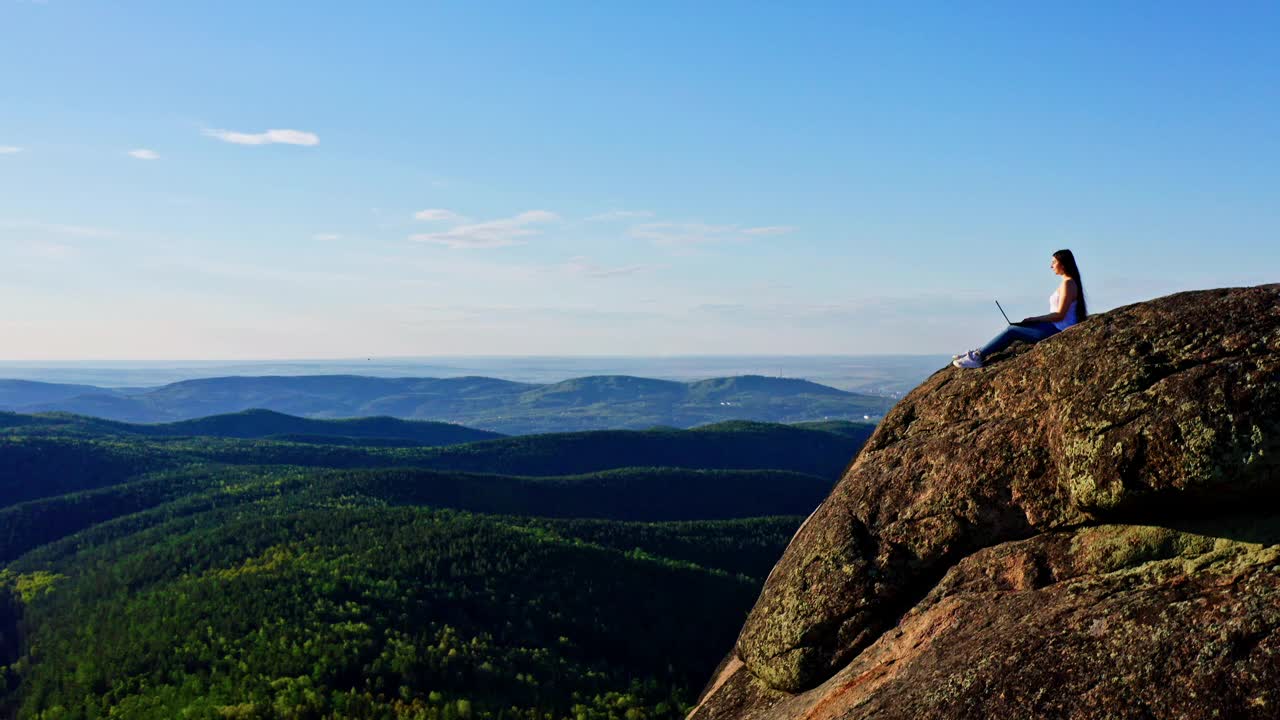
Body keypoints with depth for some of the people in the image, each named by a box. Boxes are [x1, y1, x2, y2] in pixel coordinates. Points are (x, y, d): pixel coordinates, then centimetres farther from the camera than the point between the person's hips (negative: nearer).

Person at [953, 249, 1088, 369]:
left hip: (1058, 330, -9)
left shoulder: (1068, 283, -13)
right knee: (1013, 328, 3)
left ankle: (977, 357, -12)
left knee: (1012, 331, -11)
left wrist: (1033, 319, -13)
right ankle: (978, 353, -2)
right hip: (1055, 327, 9)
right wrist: (1034, 320, 11)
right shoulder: (1067, 282, 17)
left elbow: (1060, 315, -19)